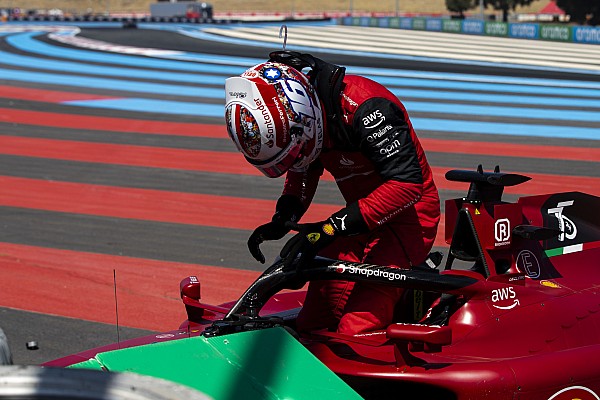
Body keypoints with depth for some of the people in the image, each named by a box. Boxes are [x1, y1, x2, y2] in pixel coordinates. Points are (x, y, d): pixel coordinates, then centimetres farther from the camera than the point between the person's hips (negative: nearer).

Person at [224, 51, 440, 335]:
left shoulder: (363, 108, -30)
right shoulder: (291, 115, -3)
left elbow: (407, 183, -35)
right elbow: (304, 169, 16)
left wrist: (333, 227, -36)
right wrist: (283, 219, -5)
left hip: (407, 213, -8)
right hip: (363, 212, 8)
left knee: (356, 329, -23)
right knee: (311, 325, -2)